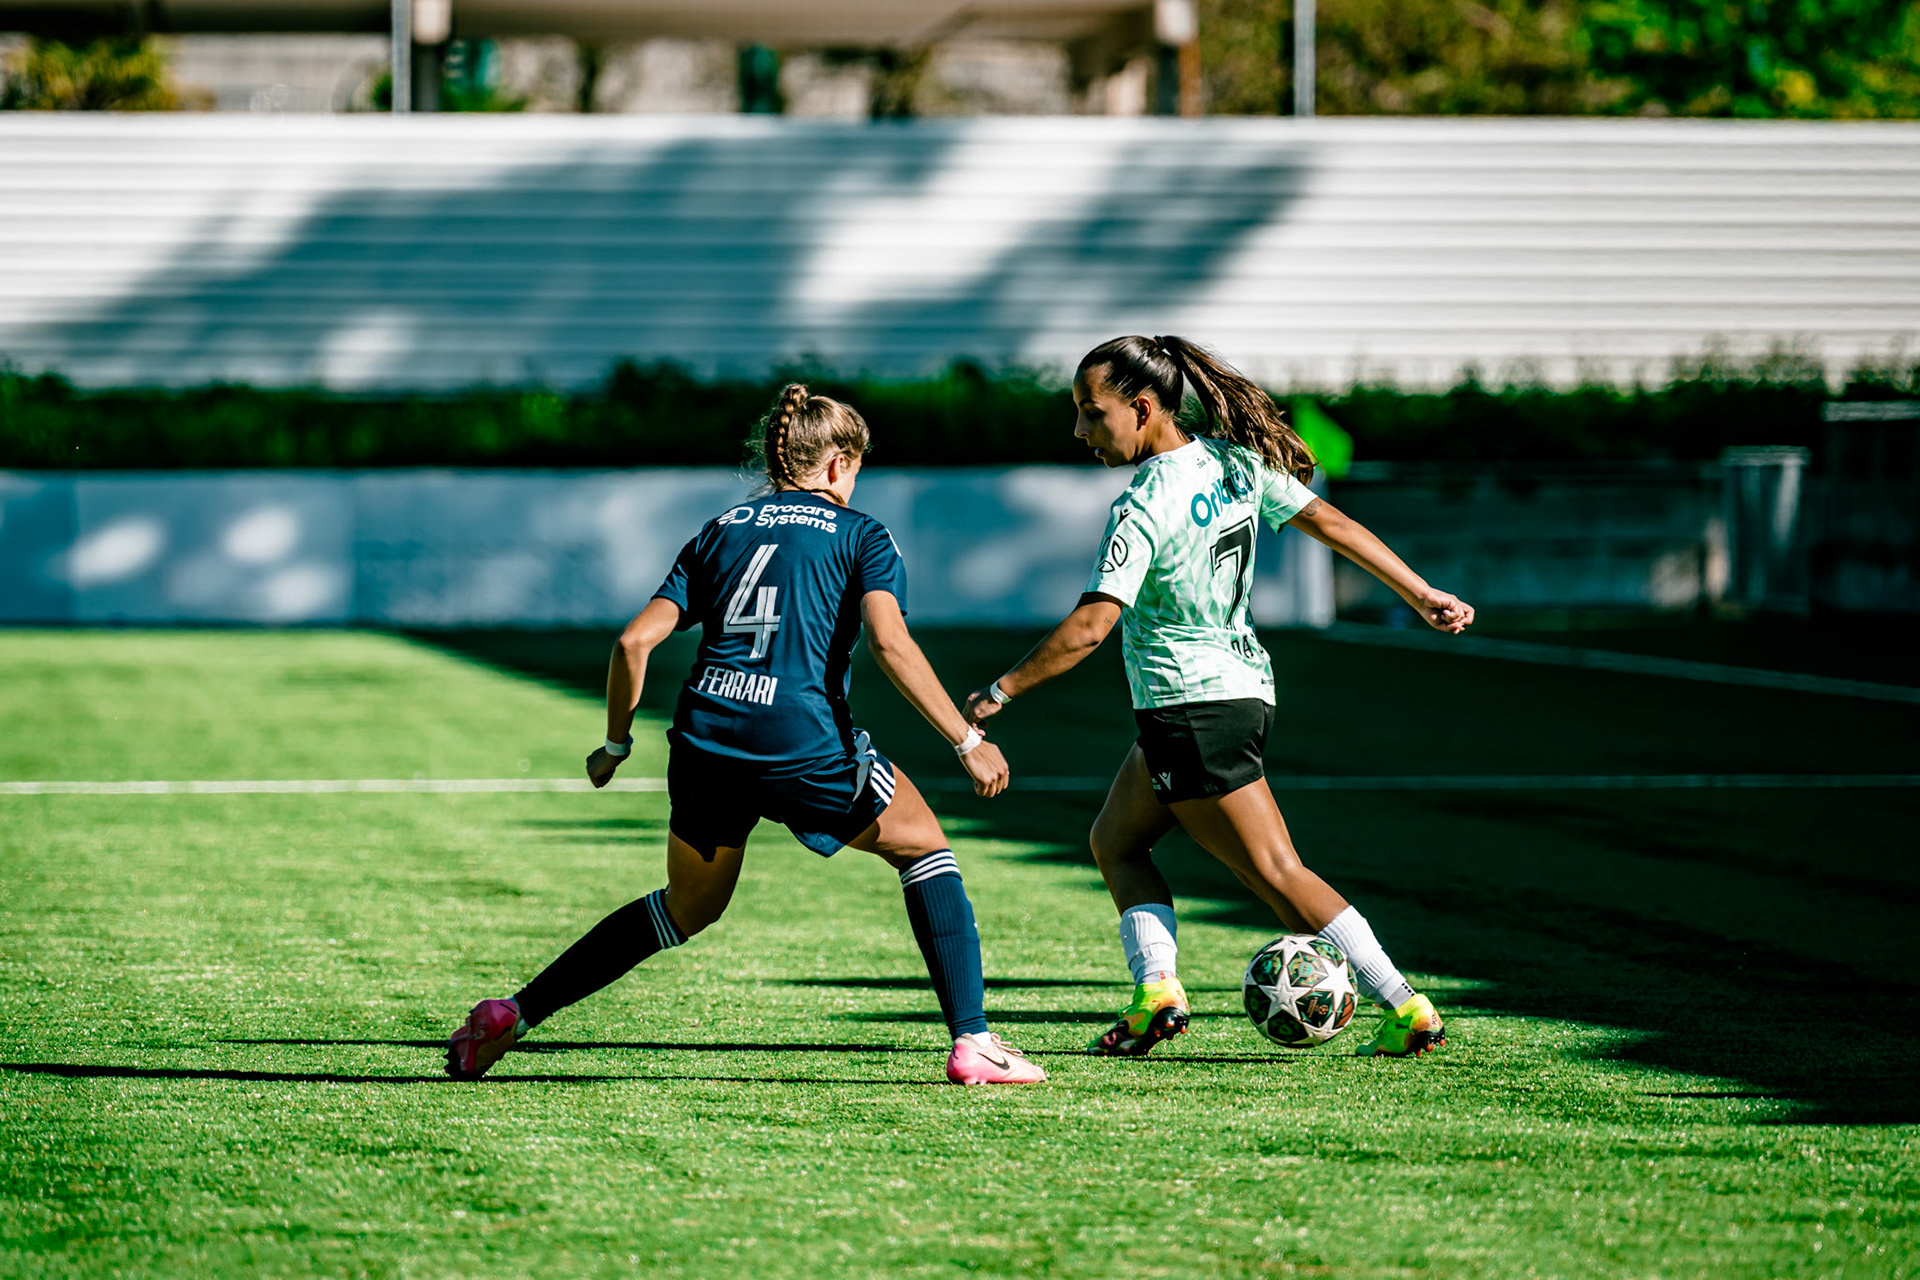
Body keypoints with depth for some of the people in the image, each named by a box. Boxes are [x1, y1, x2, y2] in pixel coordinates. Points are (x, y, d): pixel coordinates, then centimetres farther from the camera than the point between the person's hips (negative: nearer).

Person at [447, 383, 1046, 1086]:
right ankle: (973, 1042, 7)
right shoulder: (860, 534, 8)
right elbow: (890, 642, -9)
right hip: (804, 739, -5)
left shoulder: (721, 530, 20)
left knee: (690, 906, 25)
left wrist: (616, 745, 24)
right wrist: (967, 741, -9)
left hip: (704, 738, 5)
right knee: (923, 846, 17)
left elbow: (634, 642, 11)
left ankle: (512, 1015, 20)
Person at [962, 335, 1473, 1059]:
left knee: (1277, 873, -1)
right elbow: (1331, 523, 9)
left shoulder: (1145, 506, -19)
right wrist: (1422, 596, 16)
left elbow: (1091, 626, -25)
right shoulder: (1235, 463, 5)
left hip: (1192, 708, -9)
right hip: (1244, 689, 9)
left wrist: (999, 693, -18)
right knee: (1115, 840, 12)